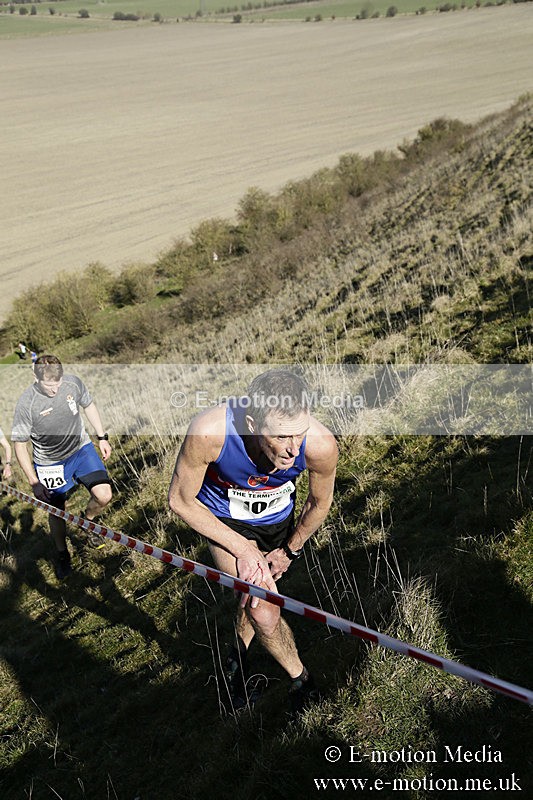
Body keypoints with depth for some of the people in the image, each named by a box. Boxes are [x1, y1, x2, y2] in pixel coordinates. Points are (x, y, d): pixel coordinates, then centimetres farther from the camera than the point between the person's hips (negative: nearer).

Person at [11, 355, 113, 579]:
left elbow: (88, 406, 4)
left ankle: (87, 521, 22)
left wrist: (102, 437, 6)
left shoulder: (73, 383, -18)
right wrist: (34, 483, -16)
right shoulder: (26, 405, -27)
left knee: (103, 494, -13)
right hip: (50, 463, -2)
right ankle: (62, 555, 37)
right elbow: (19, 445, -16)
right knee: (56, 512, 9)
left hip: (81, 449, 2)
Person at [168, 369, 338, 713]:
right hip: (225, 517, -2)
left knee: (256, 593, 21)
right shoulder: (209, 431, -42)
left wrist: (290, 550, 3)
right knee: (264, 610, -14)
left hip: (276, 517, 2)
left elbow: (319, 504, -11)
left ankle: (238, 659, 52)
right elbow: (180, 501, -22)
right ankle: (301, 680, 16)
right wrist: (241, 548, -21)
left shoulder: (321, 444, -36)